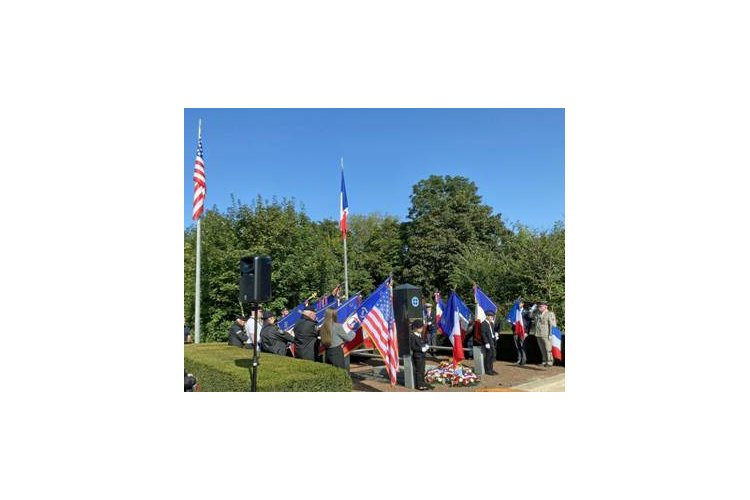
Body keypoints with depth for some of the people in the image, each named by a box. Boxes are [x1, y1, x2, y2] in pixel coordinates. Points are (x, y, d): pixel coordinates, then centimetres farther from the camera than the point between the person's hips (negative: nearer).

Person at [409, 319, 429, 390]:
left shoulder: (420, 335, 12)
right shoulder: (412, 336, -15)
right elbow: (412, 347, -19)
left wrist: (425, 346, 3)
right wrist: (421, 349, -22)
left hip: (422, 355, 9)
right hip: (417, 355, -9)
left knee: (422, 370, 14)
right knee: (418, 370, -2)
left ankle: (422, 384, 23)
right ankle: (419, 385, 6)